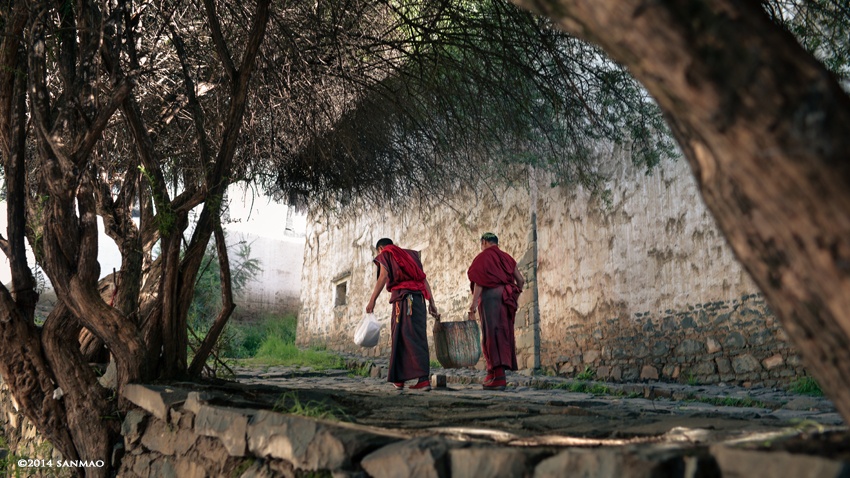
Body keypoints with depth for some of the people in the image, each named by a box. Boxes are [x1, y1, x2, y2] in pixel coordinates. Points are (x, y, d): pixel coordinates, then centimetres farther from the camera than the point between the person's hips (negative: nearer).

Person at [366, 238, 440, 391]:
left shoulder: (385, 254, 11)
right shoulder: (410, 255, 28)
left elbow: (383, 276, -7)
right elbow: (424, 279, 18)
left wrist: (372, 300, -11)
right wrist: (432, 303, 13)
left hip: (403, 296, -6)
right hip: (419, 297, 6)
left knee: (409, 338, -9)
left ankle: (423, 378, -17)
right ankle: (399, 378, 4)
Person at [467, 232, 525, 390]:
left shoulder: (482, 257, 0)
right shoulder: (506, 257, 16)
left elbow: (479, 282, -10)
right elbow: (520, 281, 13)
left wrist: (473, 304, -13)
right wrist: (514, 297, 24)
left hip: (489, 296, -6)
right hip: (506, 298, 6)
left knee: (492, 335, -6)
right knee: (504, 334, 11)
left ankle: (498, 377, -13)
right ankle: (494, 373, 12)